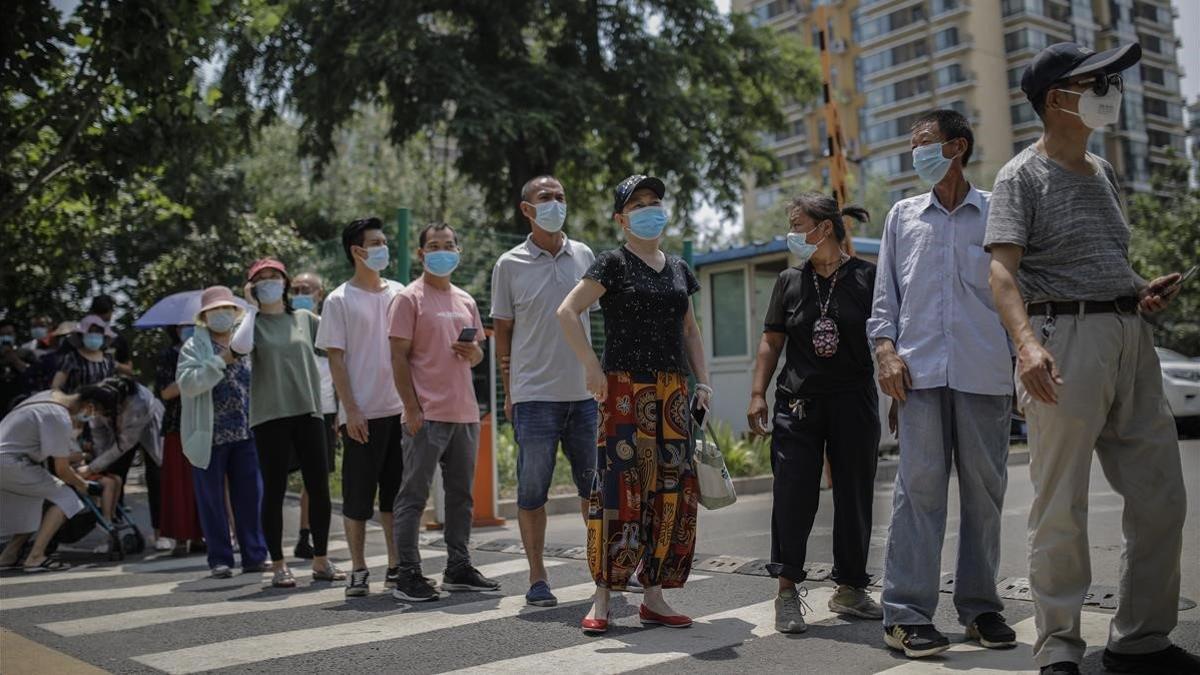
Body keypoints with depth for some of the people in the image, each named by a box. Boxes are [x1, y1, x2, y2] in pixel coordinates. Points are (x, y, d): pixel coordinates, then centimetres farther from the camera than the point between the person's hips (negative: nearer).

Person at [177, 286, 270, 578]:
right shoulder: (194, 347, 0)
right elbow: (187, 383, -16)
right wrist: (221, 361, -19)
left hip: (246, 434, 3)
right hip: (210, 435, -3)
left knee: (251, 496, 3)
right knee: (212, 500, 4)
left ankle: (255, 555, 11)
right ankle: (220, 559, 13)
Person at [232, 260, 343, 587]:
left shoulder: (304, 318, 12)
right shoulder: (253, 322, 4)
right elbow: (240, 346, -17)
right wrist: (251, 307, -7)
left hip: (308, 411, 3)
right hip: (270, 416, -3)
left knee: (319, 487, 3)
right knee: (274, 490, 1)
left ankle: (321, 560, 16)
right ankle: (278, 565, 11)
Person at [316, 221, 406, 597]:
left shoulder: (399, 293, 10)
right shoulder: (340, 300, -1)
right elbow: (335, 359, -4)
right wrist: (350, 410, -11)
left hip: (400, 408, 4)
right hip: (362, 414, -4)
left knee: (397, 494, 9)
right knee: (358, 496, 3)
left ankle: (397, 567, 18)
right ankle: (358, 570, 14)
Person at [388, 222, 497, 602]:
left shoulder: (465, 301, 17)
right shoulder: (409, 299, -3)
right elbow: (399, 357, -8)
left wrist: (472, 352, -2)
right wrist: (412, 409, -15)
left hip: (465, 413, 7)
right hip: (427, 414, -7)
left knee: (461, 494, 12)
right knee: (414, 495, -3)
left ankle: (458, 568, 22)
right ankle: (408, 575, 2)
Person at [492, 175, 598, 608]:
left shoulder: (583, 256, 9)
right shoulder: (510, 264, 0)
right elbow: (502, 332, 4)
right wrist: (509, 394, 1)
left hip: (584, 392, 3)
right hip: (535, 394, -3)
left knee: (596, 485, 10)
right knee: (532, 490, 2)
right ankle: (537, 578, 12)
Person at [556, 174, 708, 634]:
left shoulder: (678, 268, 16)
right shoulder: (613, 263, -2)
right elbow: (567, 311, -10)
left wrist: (702, 381, 12)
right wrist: (592, 368, -14)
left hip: (672, 392, 6)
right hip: (625, 391, -6)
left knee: (673, 491, 4)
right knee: (620, 489, -8)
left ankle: (654, 596, 14)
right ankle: (603, 597, 0)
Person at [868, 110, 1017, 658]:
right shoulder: (903, 216, 16)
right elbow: (886, 294, 14)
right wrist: (885, 348, 0)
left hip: (986, 372, 0)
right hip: (920, 369, 0)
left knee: (985, 489, 5)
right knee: (919, 486, -5)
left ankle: (980, 606, 17)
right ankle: (906, 613, -2)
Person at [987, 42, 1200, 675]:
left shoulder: (1103, 171, 20)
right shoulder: (1023, 175, -2)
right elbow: (1003, 270, -14)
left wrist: (1140, 291, 8)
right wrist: (1027, 342, -30)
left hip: (1131, 337, 8)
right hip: (1066, 337, -8)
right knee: (1061, 508, -4)